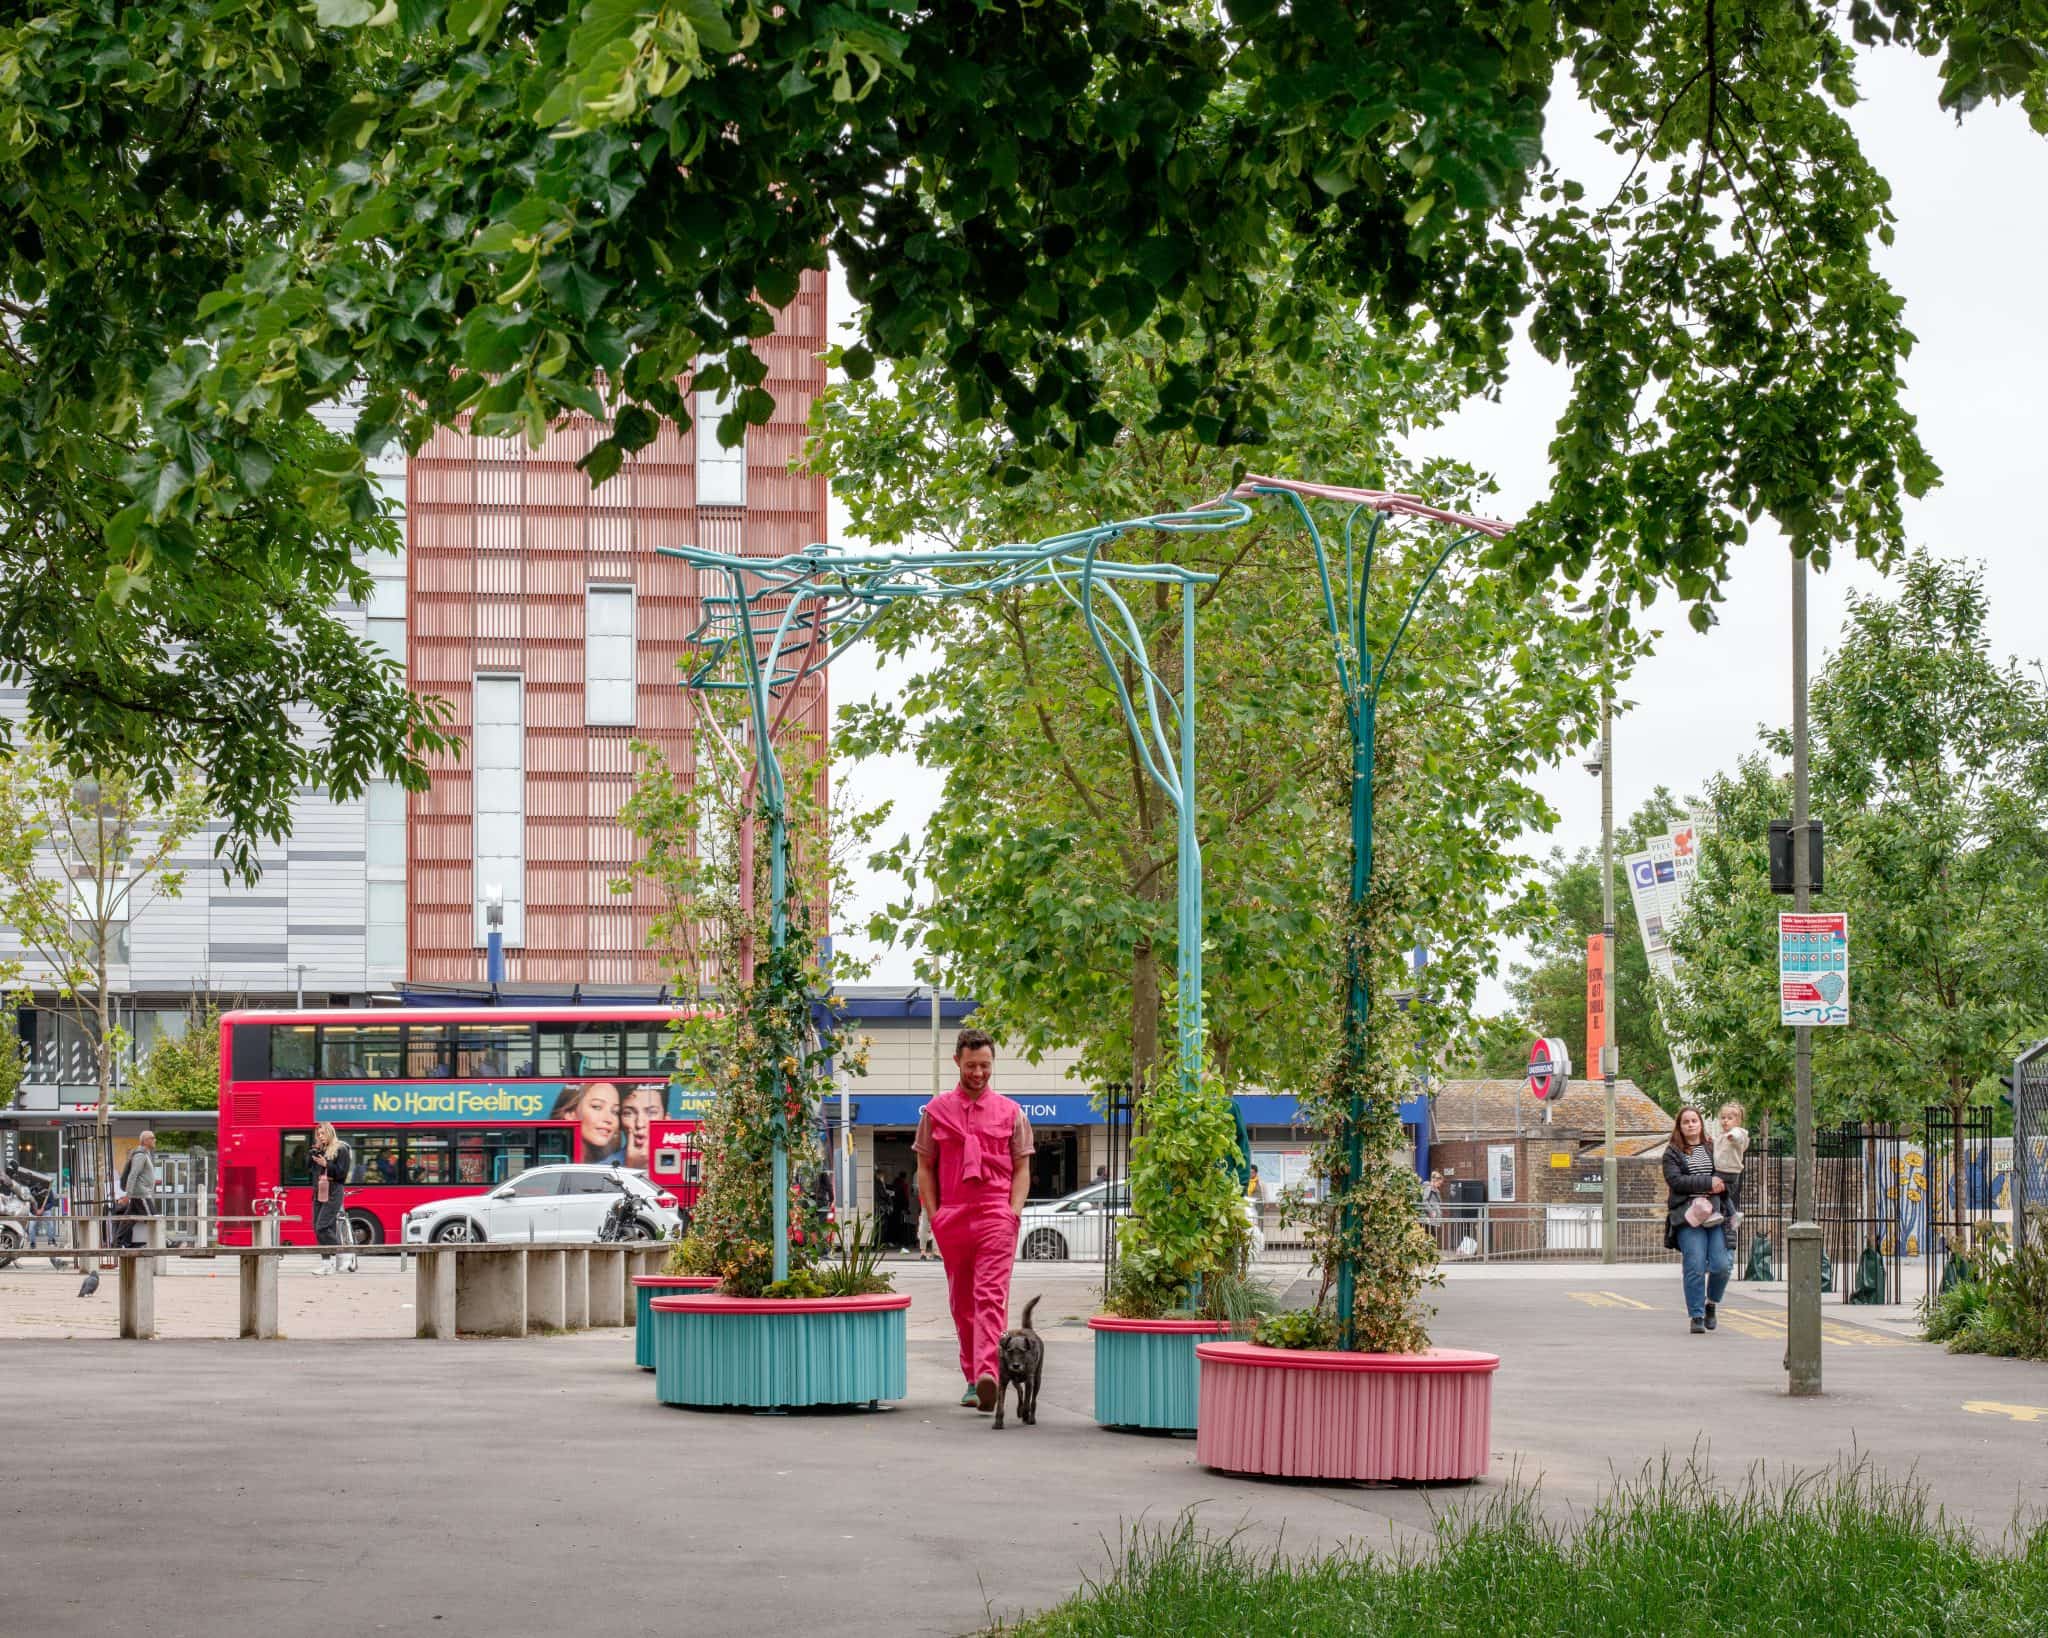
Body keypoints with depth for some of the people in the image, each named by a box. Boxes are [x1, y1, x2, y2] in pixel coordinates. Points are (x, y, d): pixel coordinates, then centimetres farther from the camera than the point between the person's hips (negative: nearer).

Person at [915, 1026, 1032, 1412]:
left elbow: (1022, 1168, 11)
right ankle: (972, 1377, 17)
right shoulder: (936, 1111, 11)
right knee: (961, 1301, 8)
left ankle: (987, 1375, -28)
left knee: (991, 1296, -15)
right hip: (951, 1216, 2)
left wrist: (1014, 1210, -4)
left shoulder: (1009, 1112, 10)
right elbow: (925, 1168, 12)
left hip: (996, 1212, -2)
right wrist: (933, 1215, 2)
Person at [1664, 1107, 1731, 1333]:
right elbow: (1675, 1180, -7)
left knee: (1722, 1264, -7)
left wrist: (1723, 1186, -1)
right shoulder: (1672, 1152, 7)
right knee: (1694, 1267, -8)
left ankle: (1711, 1303, 20)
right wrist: (1708, 1182, -12)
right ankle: (1696, 1316, 2)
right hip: (1689, 1215, -3)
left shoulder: (1713, 1149, 18)